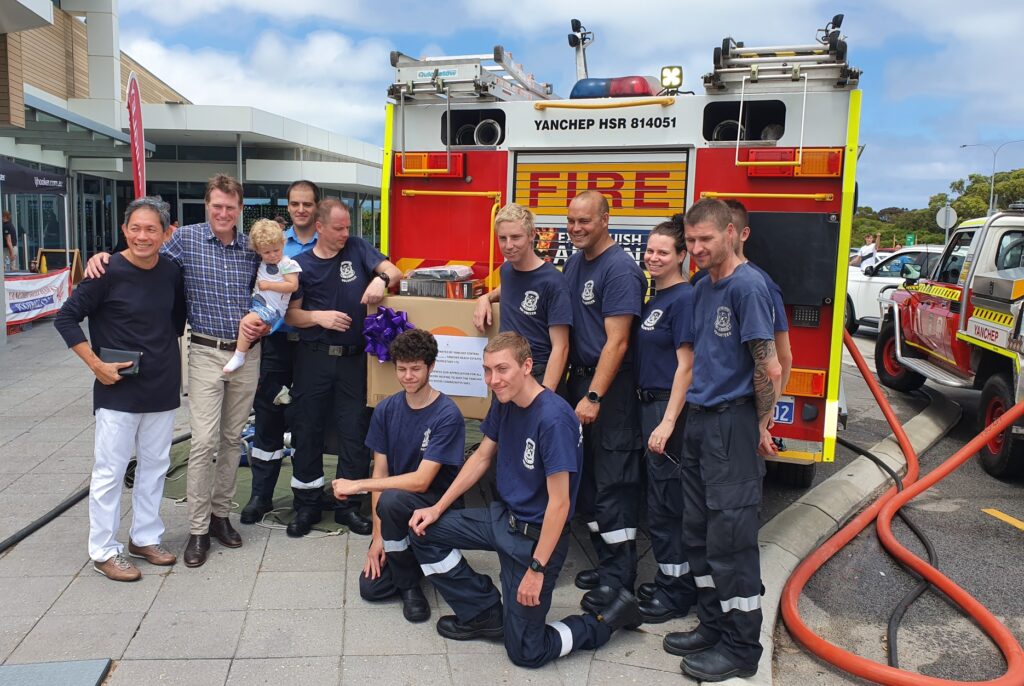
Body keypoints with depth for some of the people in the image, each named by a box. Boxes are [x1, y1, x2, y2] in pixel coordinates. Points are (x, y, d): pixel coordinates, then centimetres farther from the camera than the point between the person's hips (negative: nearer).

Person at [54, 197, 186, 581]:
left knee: (155, 465, 14)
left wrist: (168, 353, 11)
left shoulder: (171, 271, 1)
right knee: (110, 471, 3)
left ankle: (145, 538, 29)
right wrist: (96, 365, -14)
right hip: (118, 389, -5)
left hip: (163, 388, 5)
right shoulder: (109, 272, -14)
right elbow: (66, 318, -10)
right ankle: (104, 551, 17)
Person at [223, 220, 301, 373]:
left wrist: (268, 285, -17)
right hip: (256, 302, 9)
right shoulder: (262, 263, 11)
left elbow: (293, 286, -18)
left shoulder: (287, 264, -10)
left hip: (271, 308, -9)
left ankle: (239, 357, -18)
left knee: (246, 321, -27)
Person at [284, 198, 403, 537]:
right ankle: (307, 505, 22)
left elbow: (394, 271, -7)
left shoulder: (357, 248, 2)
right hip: (314, 357, 0)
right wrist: (319, 316, -17)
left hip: (354, 356, 0)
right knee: (308, 429, 7)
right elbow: (291, 314, 3)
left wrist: (381, 279, -29)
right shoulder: (302, 264, 2)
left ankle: (348, 505, 20)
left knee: (354, 431, 6)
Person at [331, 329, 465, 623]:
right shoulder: (386, 410, -1)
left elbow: (421, 481, -22)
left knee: (391, 500, -35)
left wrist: (358, 485, -20)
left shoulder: (447, 415, -19)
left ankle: (409, 584, -12)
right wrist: (378, 535, -7)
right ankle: (407, 558, 21)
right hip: (396, 511, 5)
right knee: (371, 587, -10)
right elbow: (380, 473, -1)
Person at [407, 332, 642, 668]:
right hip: (503, 516, 8)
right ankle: (485, 615, 16)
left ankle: (611, 616, 17)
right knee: (424, 531, 4)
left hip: (537, 535, -8)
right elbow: (481, 457, 10)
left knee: (526, 652, -2)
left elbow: (559, 502, -25)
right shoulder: (504, 404, -2)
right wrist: (438, 508, 5)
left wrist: (537, 568, -22)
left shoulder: (554, 418, -27)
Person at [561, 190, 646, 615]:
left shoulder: (620, 269, -15)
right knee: (586, 476, 14)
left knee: (613, 481, -4)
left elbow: (616, 342, -20)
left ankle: (619, 578, 6)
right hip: (579, 376, 9)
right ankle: (606, 562, 27)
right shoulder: (574, 263, 12)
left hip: (611, 386, -9)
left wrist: (594, 397, -23)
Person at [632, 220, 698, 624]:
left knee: (666, 503, -1)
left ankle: (677, 594, 12)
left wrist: (668, 422, -23)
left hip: (670, 408, -9)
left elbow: (686, 366, -19)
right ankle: (669, 579, 30)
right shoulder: (654, 297, 13)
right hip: (649, 404, 9)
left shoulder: (684, 299, -14)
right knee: (659, 497, 17)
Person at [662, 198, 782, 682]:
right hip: (698, 421, 9)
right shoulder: (702, 288, 13)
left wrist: (761, 426, -7)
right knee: (698, 532, 14)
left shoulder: (747, 286, -14)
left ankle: (741, 647, 13)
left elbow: (769, 368, -16)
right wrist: (684, 416, 14)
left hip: (733, 424, -9)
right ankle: (713, 626, 29)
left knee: (730, 537, -2)